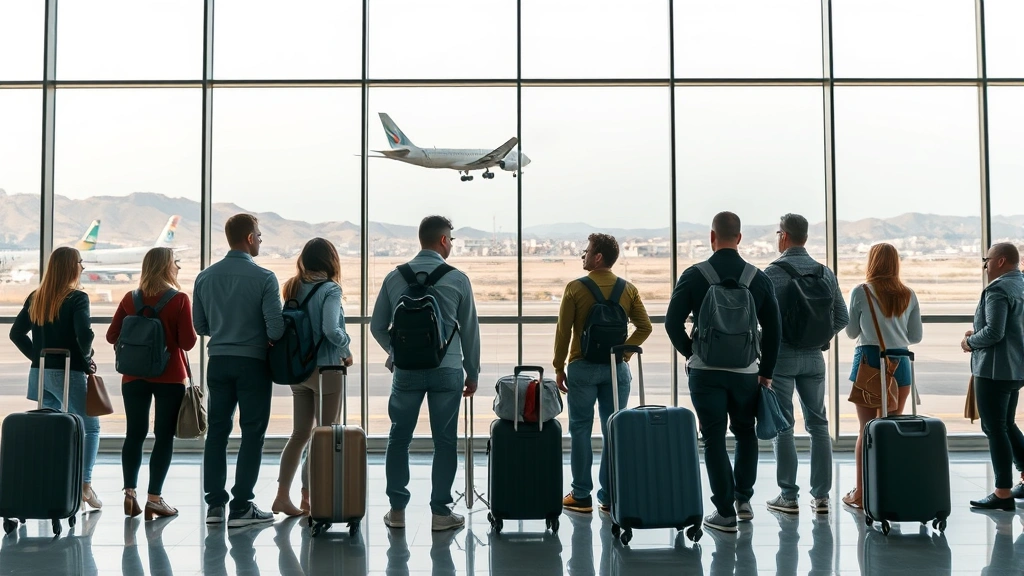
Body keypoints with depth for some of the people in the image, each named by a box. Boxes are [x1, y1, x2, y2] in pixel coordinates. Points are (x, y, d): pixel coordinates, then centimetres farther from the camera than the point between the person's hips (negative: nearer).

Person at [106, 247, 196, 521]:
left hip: (134, 376, 4)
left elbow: (112, 336, 5)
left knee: (134, 434, 11)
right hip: (170, 377, -3)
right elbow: (187, 342, -12)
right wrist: (193, 326, 7)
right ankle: (154, 498, 1)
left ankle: (130, 492, 1)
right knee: (164, 436, 3)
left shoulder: (130, 299, 2)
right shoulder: (179, 299, -10)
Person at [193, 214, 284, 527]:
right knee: (252, 433, 3)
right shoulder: (263, 277, -12)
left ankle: (214, 504, 14)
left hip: (218, 361, 5)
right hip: (252, 363, -4)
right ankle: (241, 507, 2)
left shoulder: (205, 277, 3)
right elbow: (276, 328, -16)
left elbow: (199, 326, 9)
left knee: (217, 430, 12)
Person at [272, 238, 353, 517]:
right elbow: (331, 329, -23)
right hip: (325, 369, -6)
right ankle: (309, 497, 7)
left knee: (300, 434, 14)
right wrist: (346, 351, -8)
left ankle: (283, 496, 13)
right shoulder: (330, 289, -13)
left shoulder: (293, 287, 6)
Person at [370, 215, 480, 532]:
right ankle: (441, 512, 10)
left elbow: (377, 326, 7)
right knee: (444, 441, 6)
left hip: (406, 371, 2)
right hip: (447, 369, -1)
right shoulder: (457, 279, -2)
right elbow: (470, 329, 3)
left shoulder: (395, 277, 3)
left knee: (399, 438, 12)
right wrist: (473, 373, 13)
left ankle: (397, 510, 15)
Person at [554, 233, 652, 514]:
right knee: (614, 432, 7)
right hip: (617, 368, 3)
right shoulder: (628, 290, 3)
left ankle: (581, 496, 7)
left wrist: (559, 367, 2)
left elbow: (563, 330, -6)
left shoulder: (576, 288, -7)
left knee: (580, 430, 5)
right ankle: (610, 497, 11)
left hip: (583, 366, -3)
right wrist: (624, 352, 8)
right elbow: (644, 327, 1)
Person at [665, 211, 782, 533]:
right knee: (746, 434, 21)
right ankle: (743, 499, 22)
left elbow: (673, 323, -7)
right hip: (746, 371, 2)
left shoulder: (694, 276, -6)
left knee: (714, 439, 4)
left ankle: (725, 512, 5)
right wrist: (766, 371, 12)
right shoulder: (758, 278, 1)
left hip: (705, 370, -2)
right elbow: (774, 328, 3)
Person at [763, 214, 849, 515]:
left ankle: (788, 497, 4)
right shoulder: (825, 273, 4)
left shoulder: (774, 272, -11)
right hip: (814, 357, 4)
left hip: (781, 355, -4)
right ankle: (821, 496, 12)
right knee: (818, 424, 11)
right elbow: (842, 318, 5)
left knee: (782, 426, 2)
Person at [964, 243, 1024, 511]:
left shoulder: (998, 289, -17)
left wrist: (970, 341, -7)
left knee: (995, 429, -2)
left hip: (994, 370, -9)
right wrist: (978, 333, 13)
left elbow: (993, 332, -24)